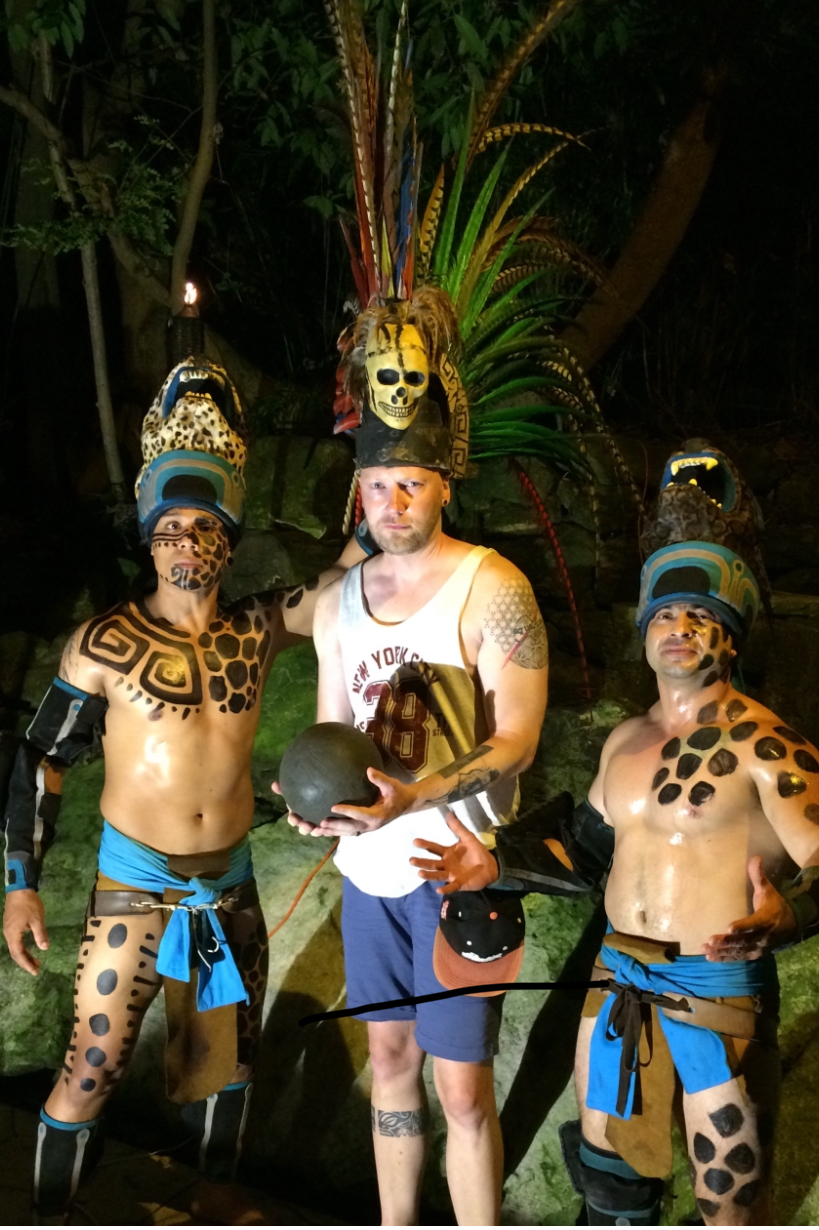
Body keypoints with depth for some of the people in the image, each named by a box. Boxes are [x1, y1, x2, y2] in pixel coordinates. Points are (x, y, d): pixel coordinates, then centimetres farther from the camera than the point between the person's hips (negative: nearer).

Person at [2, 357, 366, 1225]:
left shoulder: (260, 628, -2)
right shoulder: (107, 645, -11)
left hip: (230, 879, 4)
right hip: (135, 880, -4)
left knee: (228, 1047, 18)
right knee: (94, 1065, -1)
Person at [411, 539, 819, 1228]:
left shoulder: (763, 745, -14)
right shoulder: (626, 742, 10)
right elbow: (587, 851, 17)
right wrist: (498, 865, 3)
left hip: (721, 994, -6)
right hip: (619, 986, 7)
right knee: (609, 1170, 21)